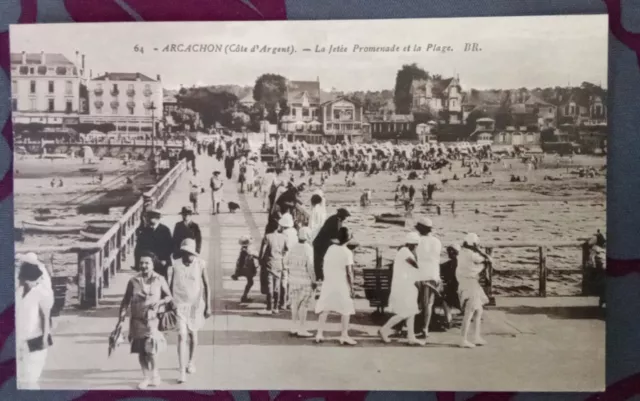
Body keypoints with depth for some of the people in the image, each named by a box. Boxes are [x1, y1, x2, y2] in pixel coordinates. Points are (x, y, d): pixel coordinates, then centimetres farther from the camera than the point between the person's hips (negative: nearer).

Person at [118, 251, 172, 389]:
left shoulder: (160, 280, -1)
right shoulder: (133, 281, 2)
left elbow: (169, 296, 6)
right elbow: (126, 299, 7)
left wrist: (160, 302, -13)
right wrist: (123, 311, -7)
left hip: (153, 320, -2)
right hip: (137, 320, 2)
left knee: (150, 350, -12)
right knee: (140, 351, 8)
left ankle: (154, 375, 14)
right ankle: (147, 377, 25)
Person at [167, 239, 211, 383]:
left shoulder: (200, 264, -7)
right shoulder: (175, 266, -8)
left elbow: (206, 285, 0)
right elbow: (169, 287, 0)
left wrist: (208, 306, 1)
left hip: (196, 304, 1)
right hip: (180, 305, -1)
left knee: (192, 333, 16)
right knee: (182, 336, -9)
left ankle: (191, 361, 40)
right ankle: (182, 371, -7)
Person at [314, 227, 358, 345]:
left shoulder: (330, 249, 3)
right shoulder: (347, 252, -12)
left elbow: (325, 265, 7)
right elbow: (349, 272, -14)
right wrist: (351, 288, -7)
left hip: (328, 283, 5)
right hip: (342, 285, -5)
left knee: (325, 309, 11)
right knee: (346, 310, 8)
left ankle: (319, 334, 11)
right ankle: (344, 336, 7)